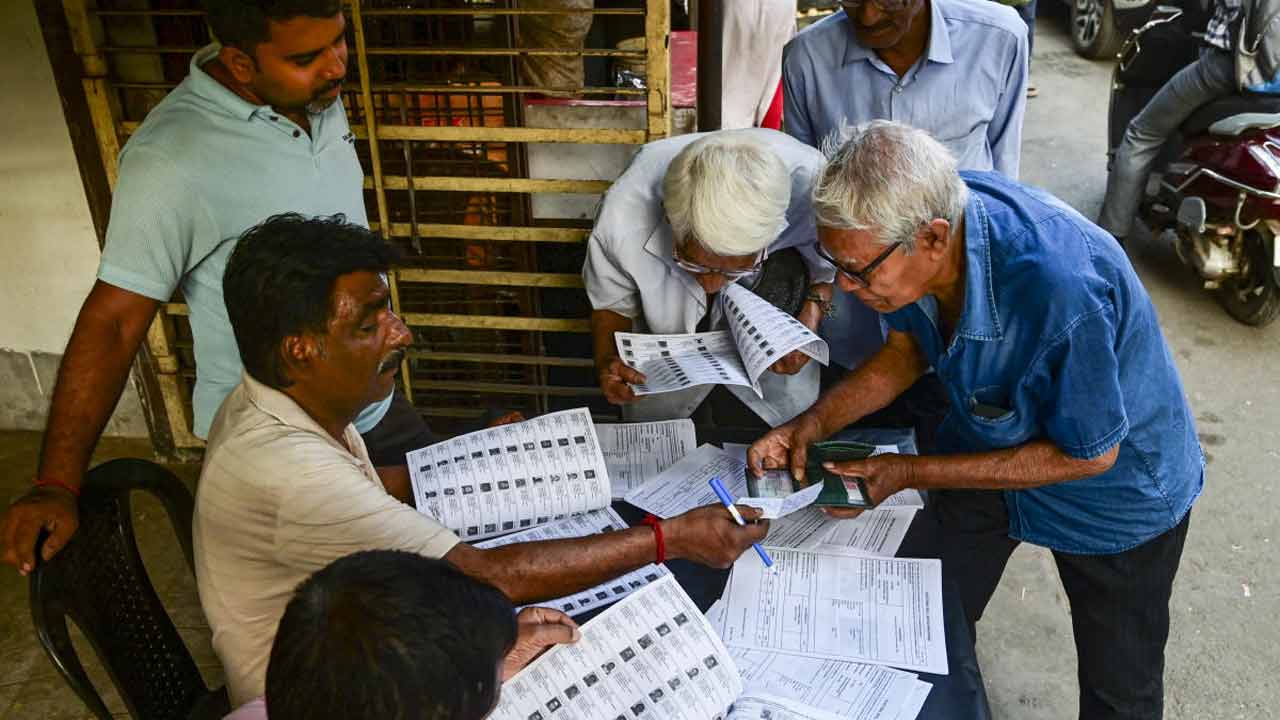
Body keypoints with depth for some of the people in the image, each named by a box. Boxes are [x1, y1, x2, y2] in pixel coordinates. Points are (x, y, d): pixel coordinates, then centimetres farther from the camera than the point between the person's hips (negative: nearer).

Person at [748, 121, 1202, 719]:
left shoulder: (1059, 292, -44)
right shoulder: (919, 213, -23)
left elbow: (1089, 454, -27)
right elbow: (907, 349, -4)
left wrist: (910, 473, -25)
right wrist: (813, 424, -18)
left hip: (1116, 491, -5)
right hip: (988, 441, 5)